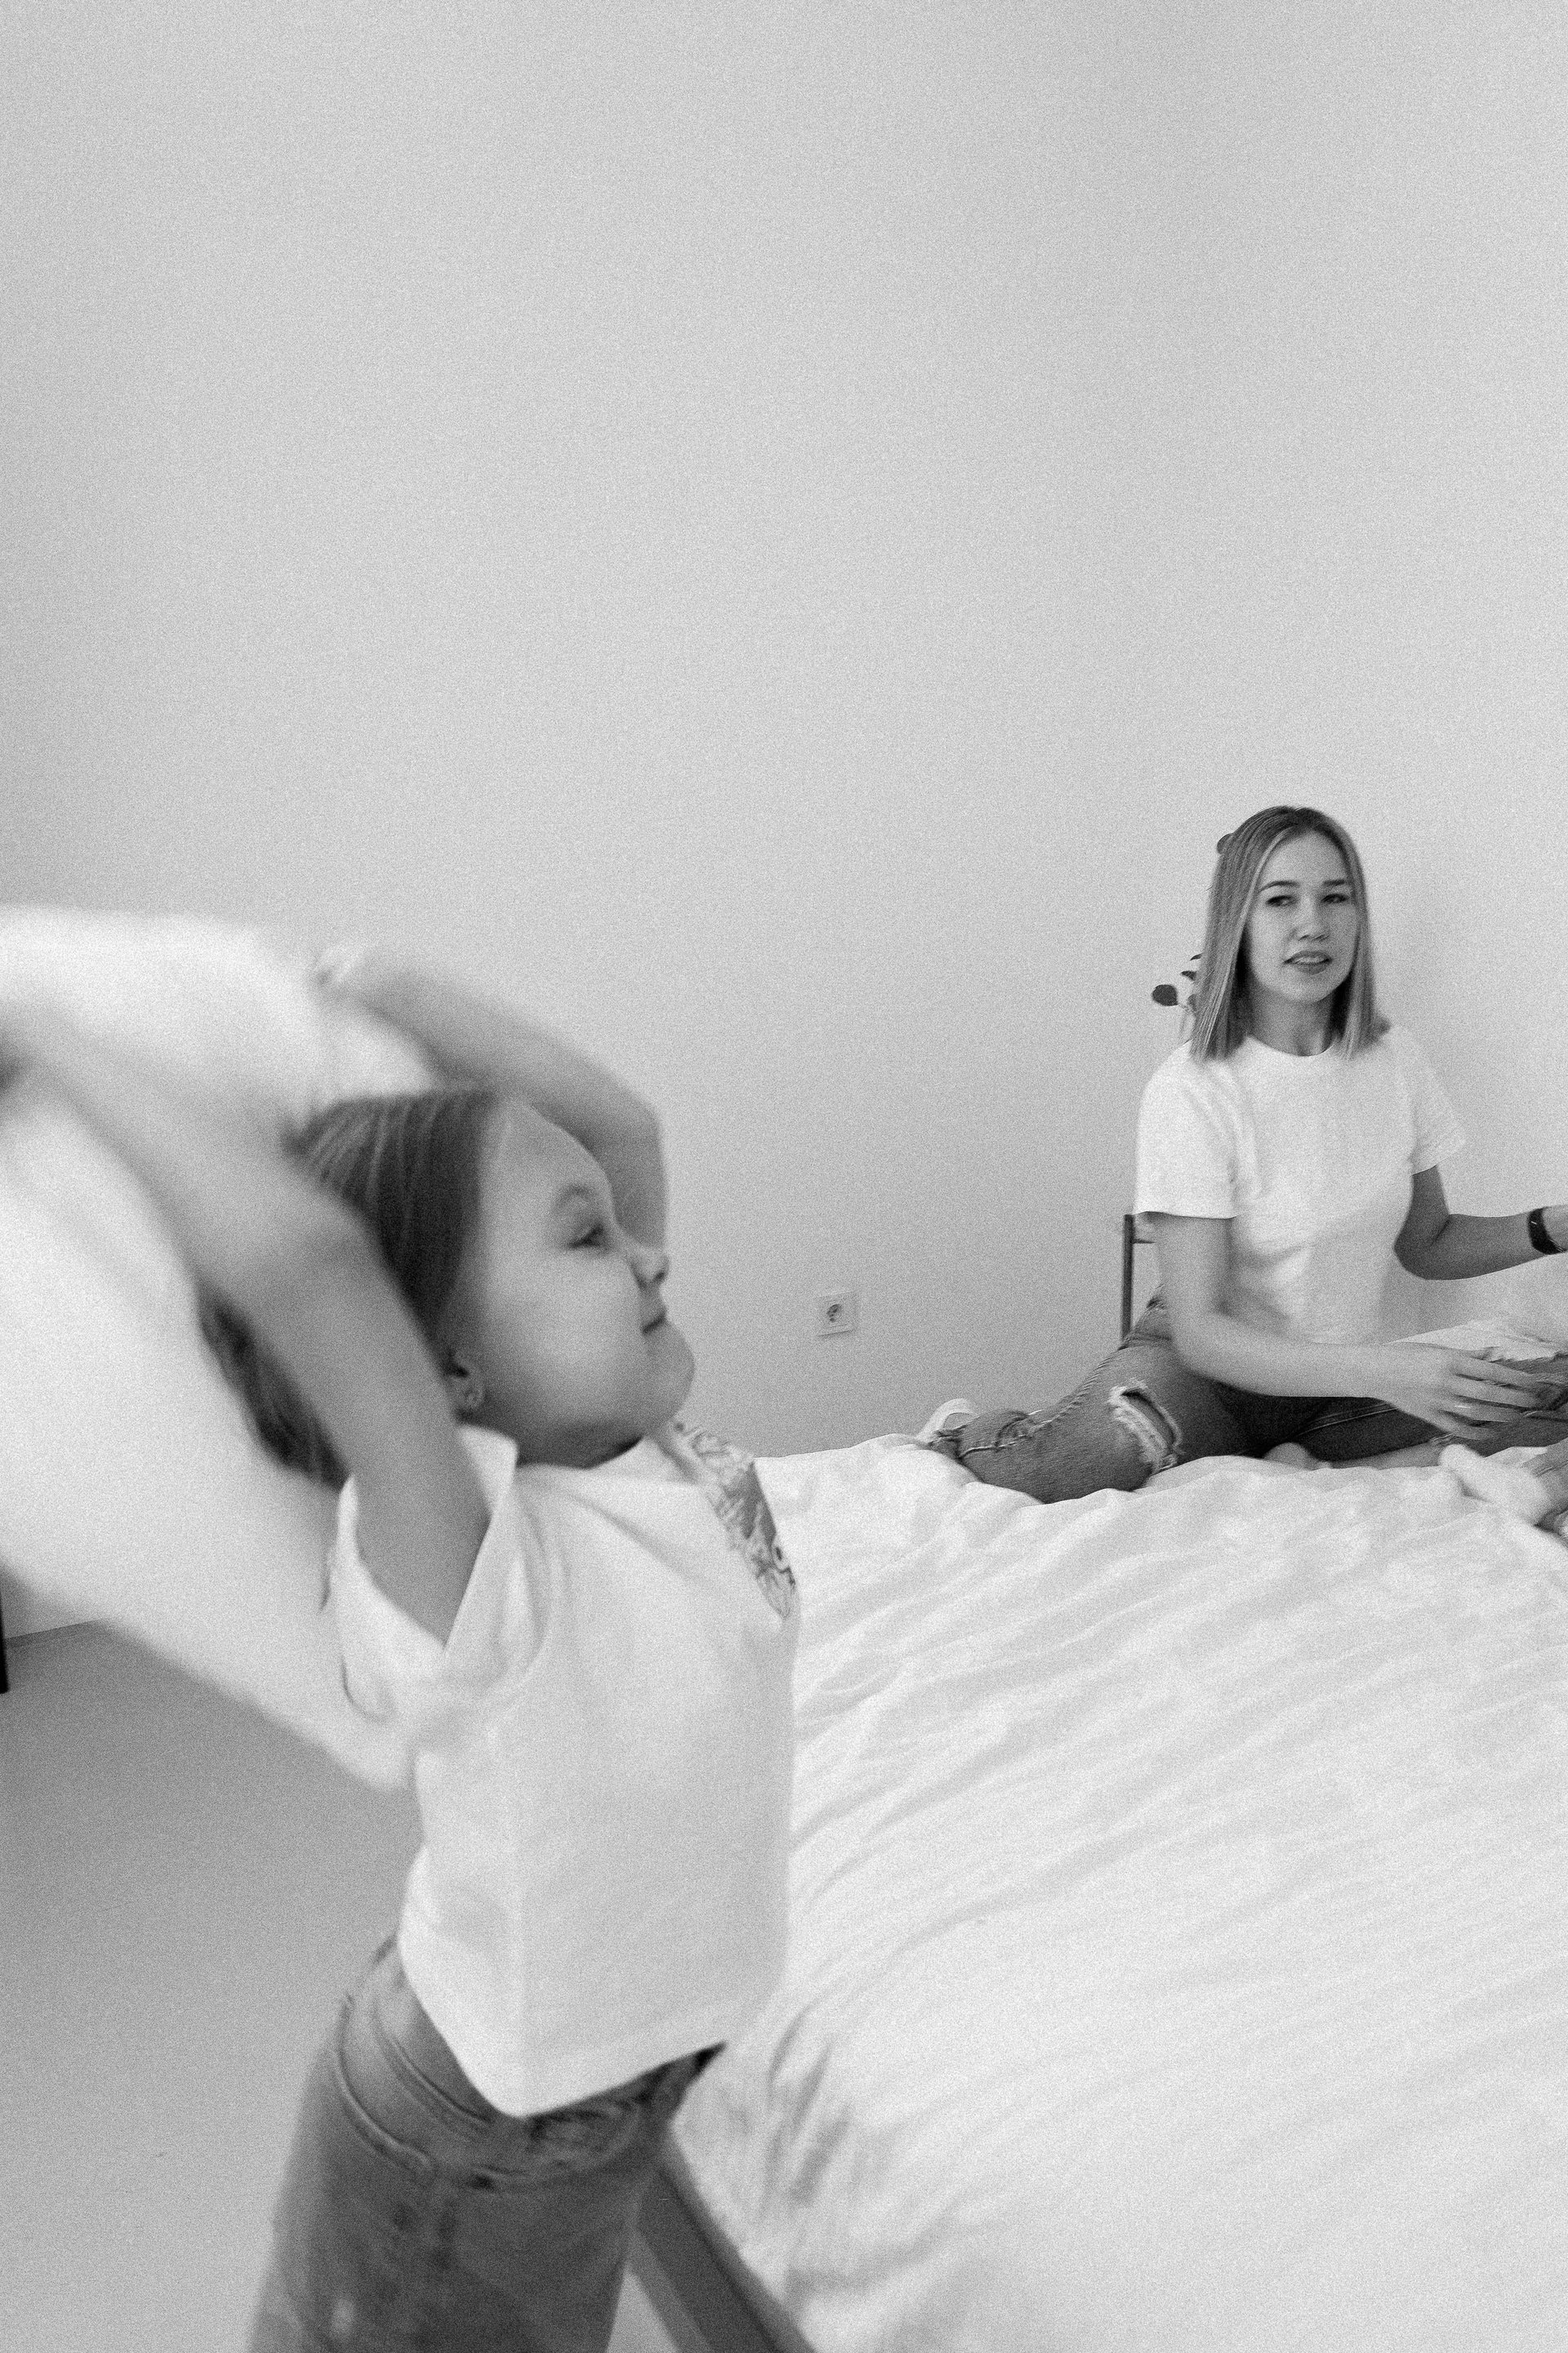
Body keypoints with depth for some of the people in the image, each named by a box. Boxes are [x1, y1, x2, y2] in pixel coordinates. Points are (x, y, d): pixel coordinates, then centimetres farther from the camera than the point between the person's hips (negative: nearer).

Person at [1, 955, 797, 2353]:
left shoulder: (647, 1447, -13)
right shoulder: (463, 1565, -34)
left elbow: (620, 1124, -7)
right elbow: (300, 1256, -50)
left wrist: (391, 992, -10)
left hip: (618, 2080, 6)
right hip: (462, 2143, -6)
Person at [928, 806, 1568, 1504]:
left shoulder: (1392, 1058, -1)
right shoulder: (1190, 1092, -18)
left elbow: (1428, 1244, 13)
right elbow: (1199, 1332, -22)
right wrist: (1377, 1367, -34)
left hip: (1337, 1381, 6)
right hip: (1206, 1370, -5)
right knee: (1117, 1438, -39)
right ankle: (963, 1433, -6)